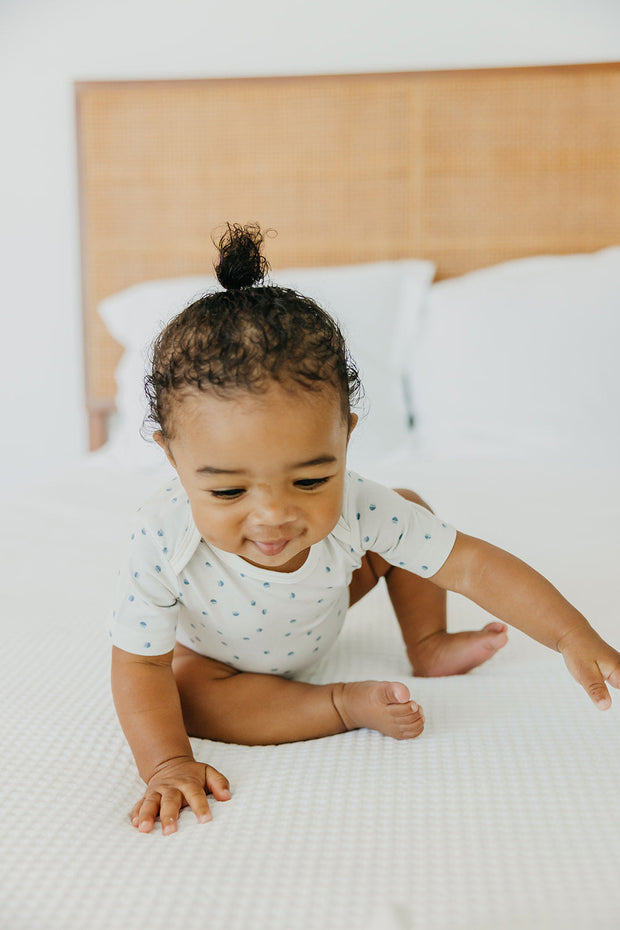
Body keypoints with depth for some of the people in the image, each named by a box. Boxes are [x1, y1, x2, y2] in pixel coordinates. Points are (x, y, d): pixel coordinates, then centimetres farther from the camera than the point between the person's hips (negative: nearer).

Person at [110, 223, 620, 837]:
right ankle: (343, 704, -18)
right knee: (188, 694, -32)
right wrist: (167, 765, -41)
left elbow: (471, 565, -31)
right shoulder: (162, 544, -43)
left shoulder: (355, 508, -38)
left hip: (315, 622, 2)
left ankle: (428, 646, 17)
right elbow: (140, 665, -30)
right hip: (215, 648, -2)